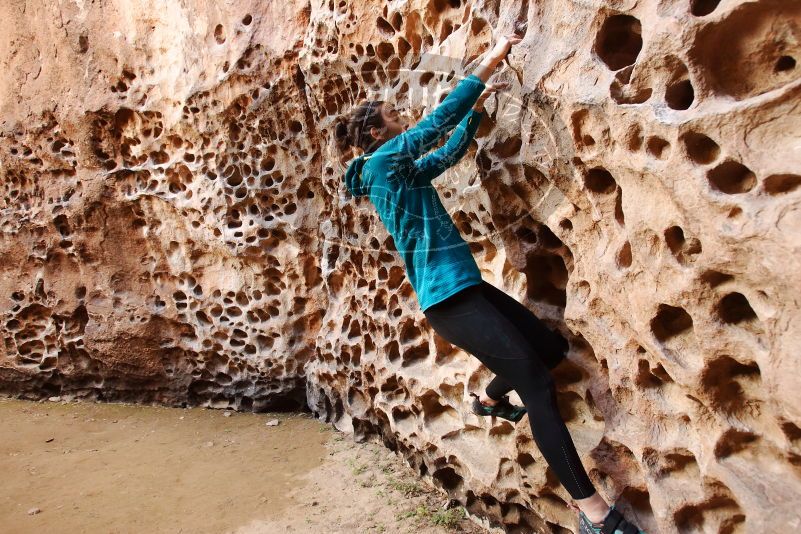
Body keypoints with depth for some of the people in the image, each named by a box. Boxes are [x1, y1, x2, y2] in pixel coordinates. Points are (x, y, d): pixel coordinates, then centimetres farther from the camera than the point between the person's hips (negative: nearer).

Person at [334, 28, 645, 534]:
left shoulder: (406, 171, 18)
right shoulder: (381, 163, -8)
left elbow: (449, 151, 29)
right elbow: (438, 120, -12)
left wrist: (479, 105, 24)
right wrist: (486, 65, -8)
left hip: (468, 285, 10)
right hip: (447, 297, -10)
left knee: (552, 347, 15)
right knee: (537, 383, -14)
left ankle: (490, 399, 37)